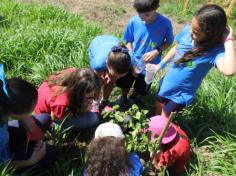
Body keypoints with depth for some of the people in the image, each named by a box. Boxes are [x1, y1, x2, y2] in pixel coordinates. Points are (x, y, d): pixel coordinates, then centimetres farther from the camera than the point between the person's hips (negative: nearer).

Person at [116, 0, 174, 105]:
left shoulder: (165, 23, -23)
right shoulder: (134, 21, -20)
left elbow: (169, 41, -7)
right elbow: (128, 41, -7)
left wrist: (157, 51, -24)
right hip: (132, 63, 0)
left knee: (141, 89, 22)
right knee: (125, 84, 22)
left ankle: (133, 96, 56)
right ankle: (124, 97, 55)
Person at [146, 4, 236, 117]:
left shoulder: (216, 50, -30)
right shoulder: (187, 31, -15)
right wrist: (160, 65, 6)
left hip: (182, 93, -5)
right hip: (167, 83, 5)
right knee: (158, 110, 27)